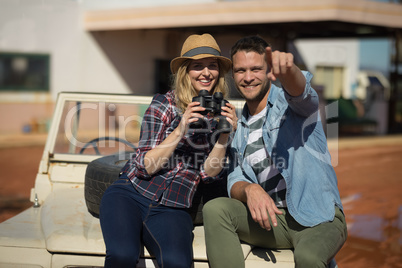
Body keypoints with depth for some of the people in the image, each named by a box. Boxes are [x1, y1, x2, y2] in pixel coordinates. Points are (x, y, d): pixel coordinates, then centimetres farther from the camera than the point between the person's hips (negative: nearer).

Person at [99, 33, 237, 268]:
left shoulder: (220, 113, 8)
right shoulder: (164, 104, -1)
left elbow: (209, 173, 2)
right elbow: (145, 165, -7)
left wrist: (224, 135, -14)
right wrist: (180, 130, -19)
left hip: (172, 208, 1)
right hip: (130, 194, -1)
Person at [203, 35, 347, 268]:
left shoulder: (288, 101, 0)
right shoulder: (240, 128, 16)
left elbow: (298, 89, -26)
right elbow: (235, 182, 9)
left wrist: (286, 69, -51)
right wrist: (249, 190, -16)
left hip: (317, 217, -5)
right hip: (272, 218, 5)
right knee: (215, 209, -21)